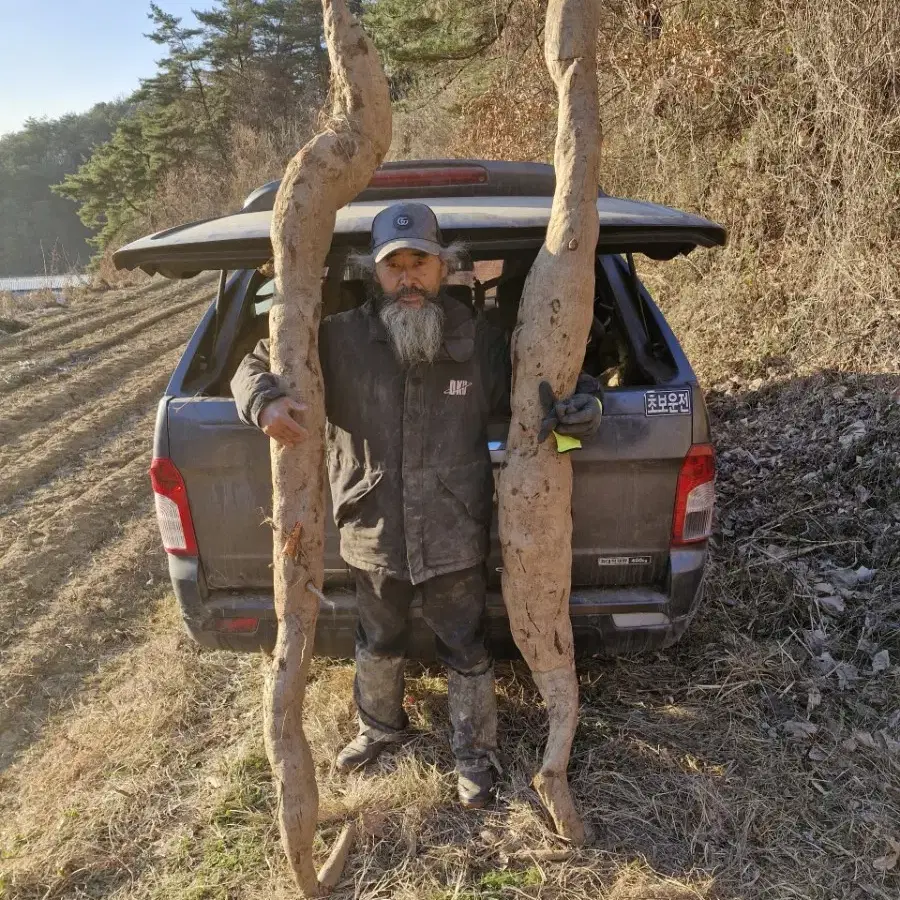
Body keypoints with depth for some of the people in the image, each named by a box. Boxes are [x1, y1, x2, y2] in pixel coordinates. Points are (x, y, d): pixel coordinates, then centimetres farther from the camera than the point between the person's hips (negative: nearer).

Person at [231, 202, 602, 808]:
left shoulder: (481, 341, -8)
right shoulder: (340, 339, -11)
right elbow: (256, 366, -3)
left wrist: (575, 414, -14)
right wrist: (265, 401, -26)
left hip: (455, 537, -1)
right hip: (374, 535, 2)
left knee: (466, 650, 17)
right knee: (379, 643, 26)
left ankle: (475, 753, 42)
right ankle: (381, 725, 55)